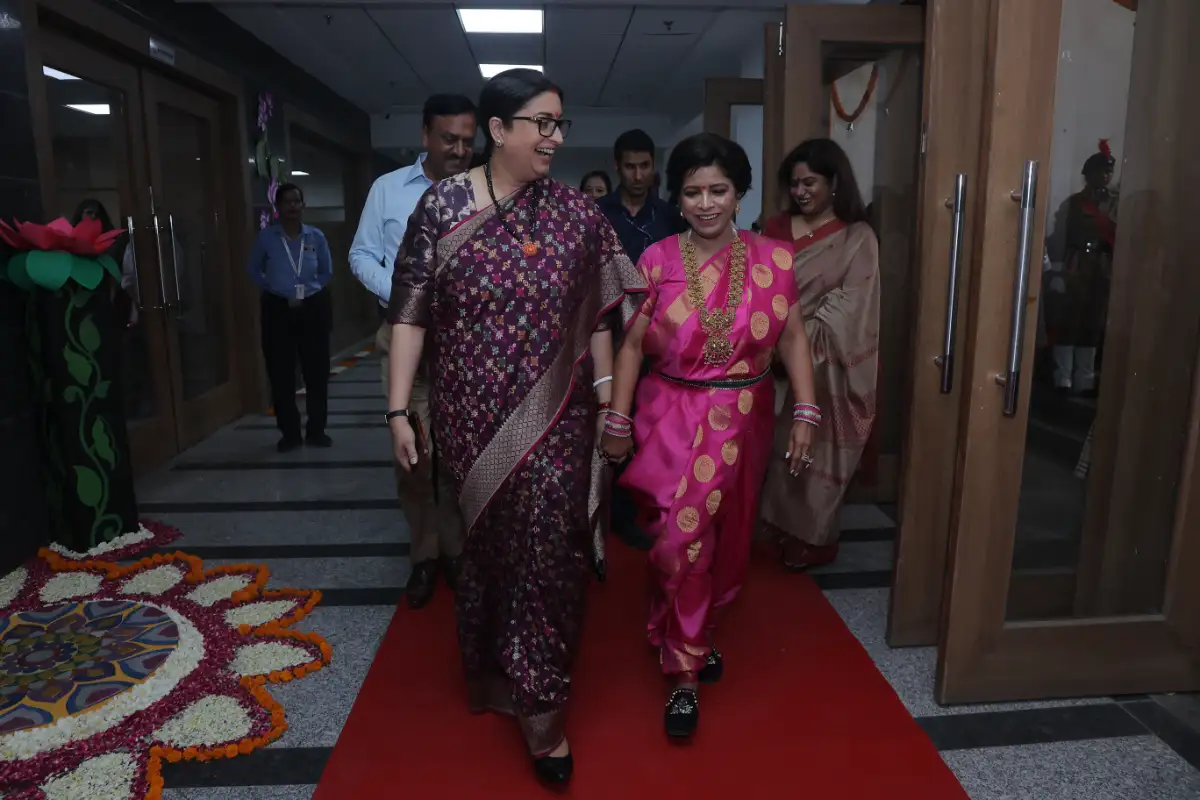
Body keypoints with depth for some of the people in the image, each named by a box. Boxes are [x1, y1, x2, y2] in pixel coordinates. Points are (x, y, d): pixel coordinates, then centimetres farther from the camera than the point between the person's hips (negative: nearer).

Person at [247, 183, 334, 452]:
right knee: (281, 374, 2)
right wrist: (271, 289, 3)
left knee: (317, 372, 3)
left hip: (313, 307, 1)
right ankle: (290, 433, 13)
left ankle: (316, 431, 15)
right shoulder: (266, 236, -1)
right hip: (278, 309, -1)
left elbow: (327, 272, 14)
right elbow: (253, 268, 13)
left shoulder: (316, 236, 2)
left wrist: (309, 290, 4)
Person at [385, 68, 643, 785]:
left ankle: (538, 701, 19)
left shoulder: (576, 212, 1)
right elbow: (410, 311, -4)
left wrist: (608, 395, 3)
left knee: (546, 544, -1)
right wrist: (401, 409, -7)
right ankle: (494, 670, 41)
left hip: (555, 415, 1)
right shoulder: (443, 204, -4)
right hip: (474, 411, 0)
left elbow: (597, 316, 5)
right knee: (491, 537, 14)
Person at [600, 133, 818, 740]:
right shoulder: (657, 262, -3)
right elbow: (632, 345, -1)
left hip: (742, 420, 2)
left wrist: (805, 414, -4)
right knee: (680, 538, -4)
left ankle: (694, 636, 41)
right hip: (671, 417, -2)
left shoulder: (773, 260, -1)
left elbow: (792, 339, 2)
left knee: (725, 537, 15)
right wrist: (617, 421, -3)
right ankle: (684, 674, 15)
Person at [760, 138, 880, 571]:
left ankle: (813, 537, 21)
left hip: (822, 363, -4)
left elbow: (849, 305, -11)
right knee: (778, 445, 10)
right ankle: (782, 526, 26)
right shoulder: (776, 228, 9)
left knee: (816, 451, 5)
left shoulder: (857, 237, -4)